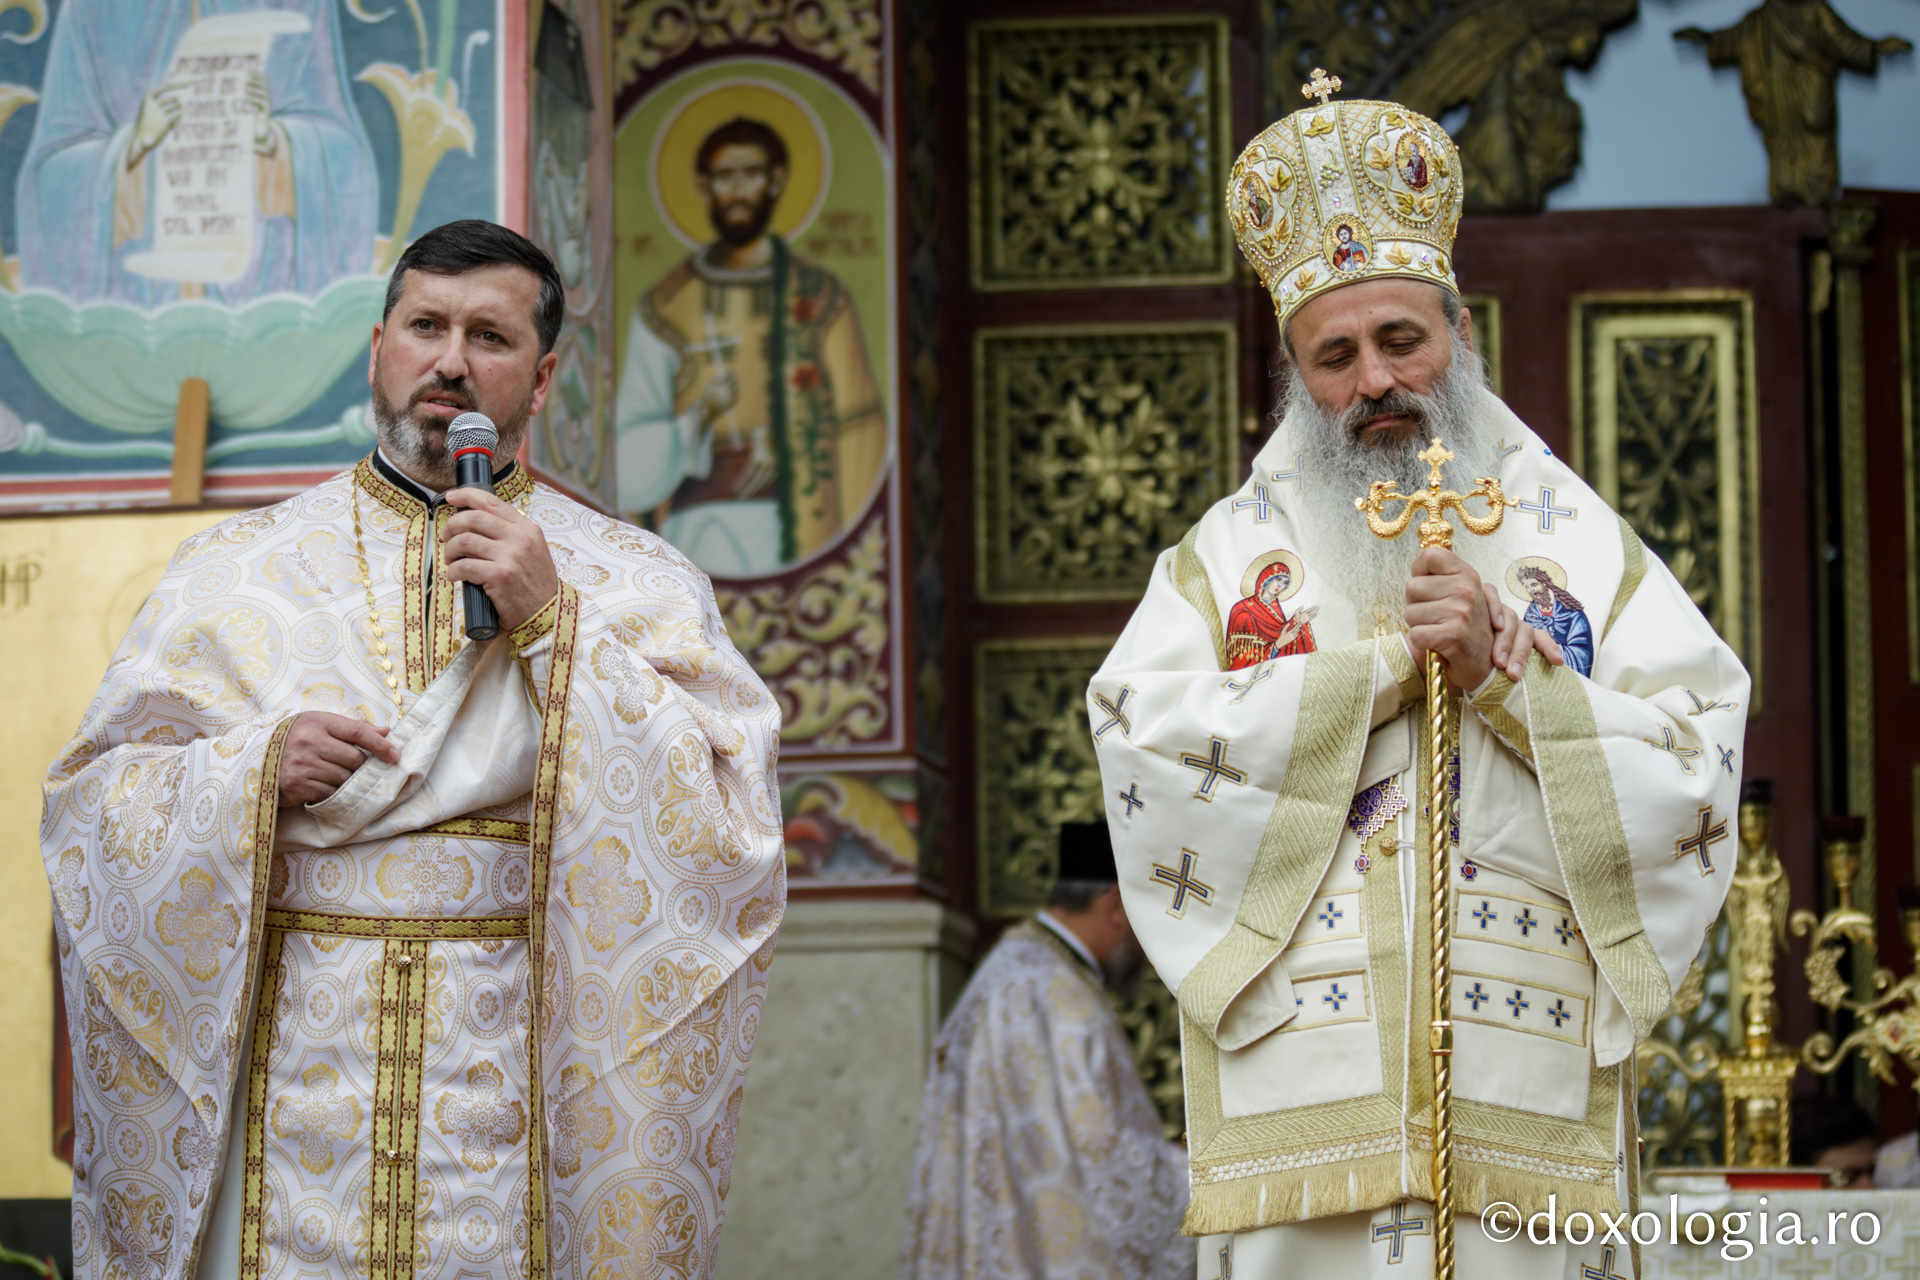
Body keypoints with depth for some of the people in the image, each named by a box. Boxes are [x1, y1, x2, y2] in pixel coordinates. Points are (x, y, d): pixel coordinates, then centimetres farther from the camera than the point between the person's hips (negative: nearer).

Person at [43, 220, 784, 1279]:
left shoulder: (635, 582, 7)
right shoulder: (232, 571, 9)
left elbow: (733, 817, -6)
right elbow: (90, 798, 5)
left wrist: (554, 628, -11)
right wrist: (255, 771, -13)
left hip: (519, 1067, -1)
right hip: (294, 1079, 1)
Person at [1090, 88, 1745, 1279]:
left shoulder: (1580, 544, 13)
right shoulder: (1230, 555, 12)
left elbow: (1699, 774, 2)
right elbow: (1149, 749, -7)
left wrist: (1502, 669, -9)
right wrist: (1391, 656, -8)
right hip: (1303, 1101, 0)